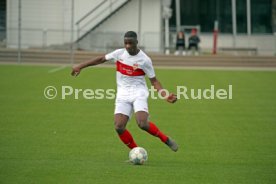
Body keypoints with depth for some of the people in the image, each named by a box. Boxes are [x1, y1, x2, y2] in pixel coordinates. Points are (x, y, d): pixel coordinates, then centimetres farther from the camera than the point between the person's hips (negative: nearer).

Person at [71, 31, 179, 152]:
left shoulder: (144, 60, -7)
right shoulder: (119, 53, 2)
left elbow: (154, 81, -2)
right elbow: (101, 59, 15)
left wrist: (165, 95, -17)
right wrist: (80, 66, 16)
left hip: (139, 93, -4)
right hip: (123, 95, 4)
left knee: (143, 124, -25)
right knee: (119, 127, -14)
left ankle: (165, 139, 0)